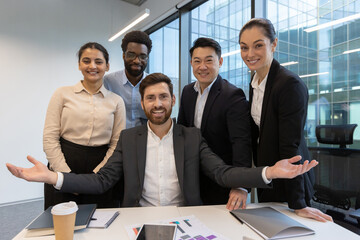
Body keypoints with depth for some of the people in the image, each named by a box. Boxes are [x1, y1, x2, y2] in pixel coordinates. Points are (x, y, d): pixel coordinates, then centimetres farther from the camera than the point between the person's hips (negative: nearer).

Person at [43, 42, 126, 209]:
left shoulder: (116, 101, 5)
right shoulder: (63, 94, 3)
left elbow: (117, 144, 3)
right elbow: (50, 139, -2)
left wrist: (96, 174, -7)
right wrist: (67, 175, -8)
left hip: (100, 172, 1)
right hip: (62, 169, 0)